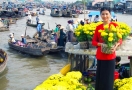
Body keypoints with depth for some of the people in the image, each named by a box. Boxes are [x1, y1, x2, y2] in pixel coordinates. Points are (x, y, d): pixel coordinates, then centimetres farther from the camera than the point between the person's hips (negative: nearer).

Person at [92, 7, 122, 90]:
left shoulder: (114, 25, -2)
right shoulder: (98, 27, 7)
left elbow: (120, 39, 1)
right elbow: (94, 41, 8)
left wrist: (116, 46, -20)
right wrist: (100, 44, -13)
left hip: (110, 56, -3)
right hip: (100, 55, 3)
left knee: (108, 78, 1)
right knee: (99, 77, 9)